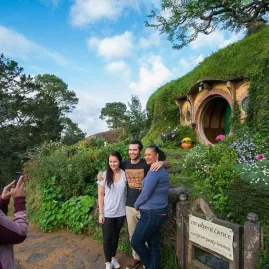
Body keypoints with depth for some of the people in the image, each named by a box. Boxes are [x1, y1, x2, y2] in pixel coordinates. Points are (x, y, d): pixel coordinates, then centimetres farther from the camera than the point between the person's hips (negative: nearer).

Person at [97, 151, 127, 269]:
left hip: (121, 212, 2)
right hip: (107, 213, -2)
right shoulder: (104, 175, -10)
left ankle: (113, 257, 41)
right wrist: (101, 213, -7)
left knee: (116, 235, 20)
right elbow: (100, 195, -6)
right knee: (107, 238, 10)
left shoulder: (124, 174, -7)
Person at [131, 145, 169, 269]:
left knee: (136, 241, 5)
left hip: (152, 213, -9)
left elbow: (146, 193, -18)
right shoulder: (161, 170, 10)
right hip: (157, 212, 9)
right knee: (154, 243, 17)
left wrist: (136, 205, -2)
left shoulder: (154, 171, -20)